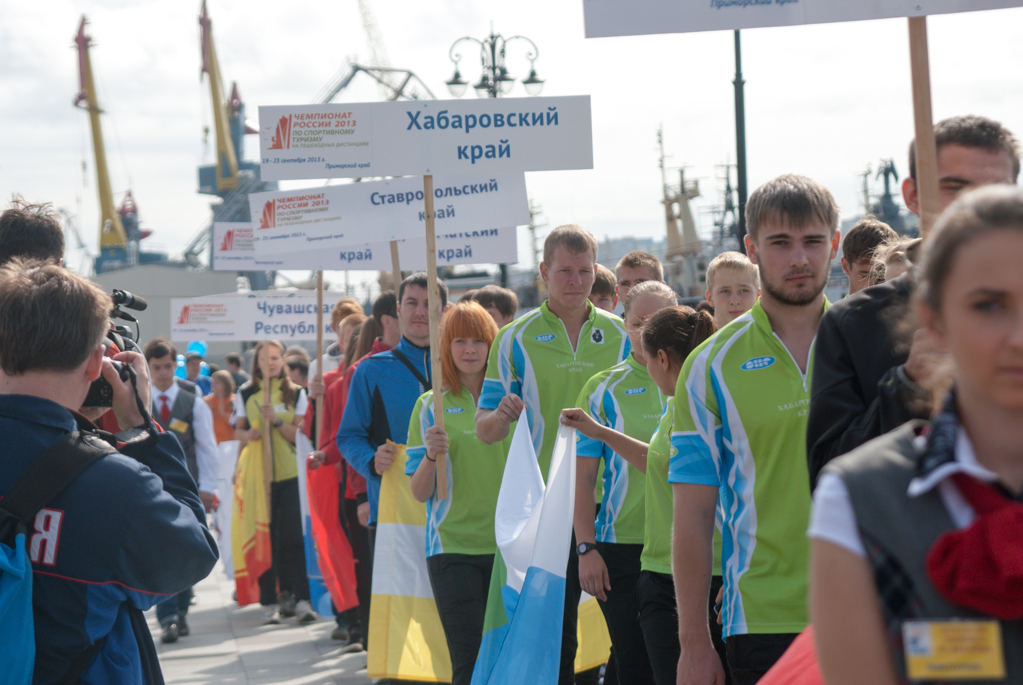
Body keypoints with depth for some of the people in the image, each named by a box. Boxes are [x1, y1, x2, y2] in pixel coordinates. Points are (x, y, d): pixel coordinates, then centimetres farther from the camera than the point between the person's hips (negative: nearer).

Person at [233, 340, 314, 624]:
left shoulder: (296, 393, 7)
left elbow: (299, 434, 1)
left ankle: (301, 598, -5)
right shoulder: (245, 394, 8)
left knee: (294, 536, -6)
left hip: (290, 473, 0)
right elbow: (238, 430, 12)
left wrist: (276, 421, -16)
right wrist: (248, 435, -11)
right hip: (257, 473, 0)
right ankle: (269, 601, 2)